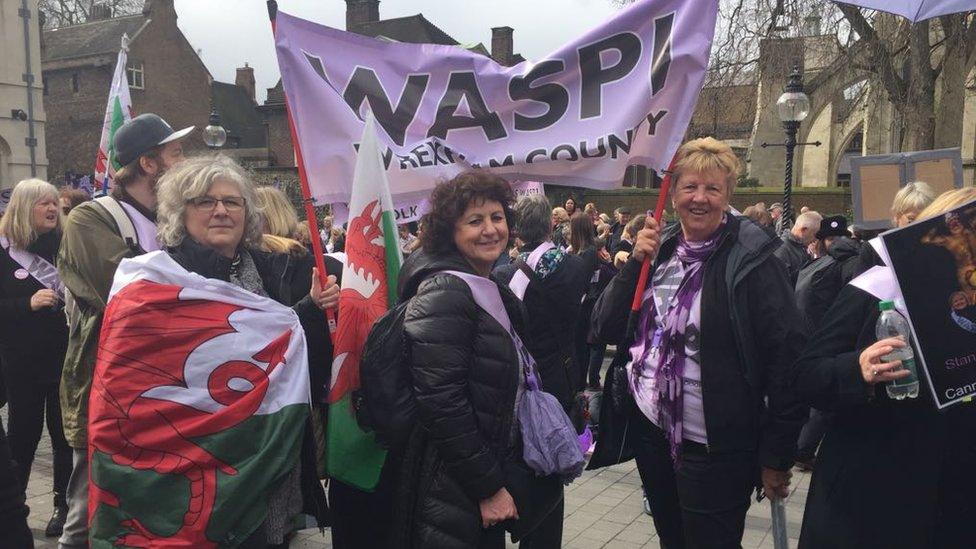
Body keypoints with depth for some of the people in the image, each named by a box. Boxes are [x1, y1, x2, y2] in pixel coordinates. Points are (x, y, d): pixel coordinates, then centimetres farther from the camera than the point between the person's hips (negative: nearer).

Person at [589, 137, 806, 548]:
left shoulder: (751, 259, -12)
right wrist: (634, 263, -12)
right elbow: (607, 329, 1)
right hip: (650, 427, 6)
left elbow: (786, 355, -13)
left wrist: (777, 455, -12)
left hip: (713, 448, -5)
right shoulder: (659, 249, 4)